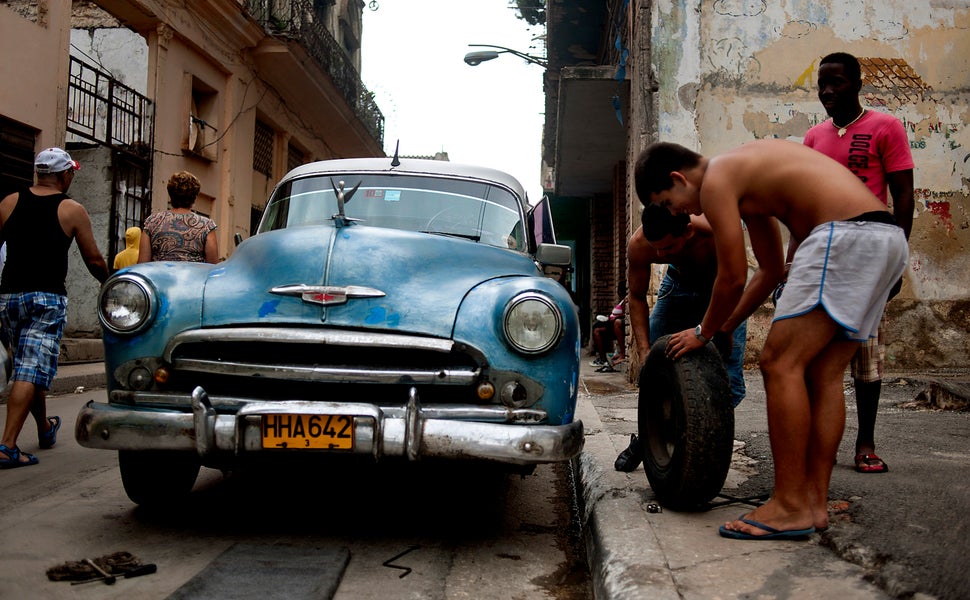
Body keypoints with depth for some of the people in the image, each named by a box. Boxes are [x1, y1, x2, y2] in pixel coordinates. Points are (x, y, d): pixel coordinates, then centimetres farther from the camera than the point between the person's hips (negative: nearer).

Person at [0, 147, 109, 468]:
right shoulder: (73, 211, -3)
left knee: (27, 367, 19)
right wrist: (109, 282, 21)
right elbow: (95, 261, 1)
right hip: (47, 298, -5)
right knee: (31, 372, -6)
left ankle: (45, 429, 37)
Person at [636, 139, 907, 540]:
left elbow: (732, 277, -2)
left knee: (780, 364, -8)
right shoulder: (745, 178, 26)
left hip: (845, 236, -10)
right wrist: (725, 327, 31)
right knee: (823, 374, 11)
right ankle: (815, 501, 14)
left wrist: (705, 332, 14)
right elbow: (771, 270, 29)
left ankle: (790, 507, -6)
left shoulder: (715, 180, -2)